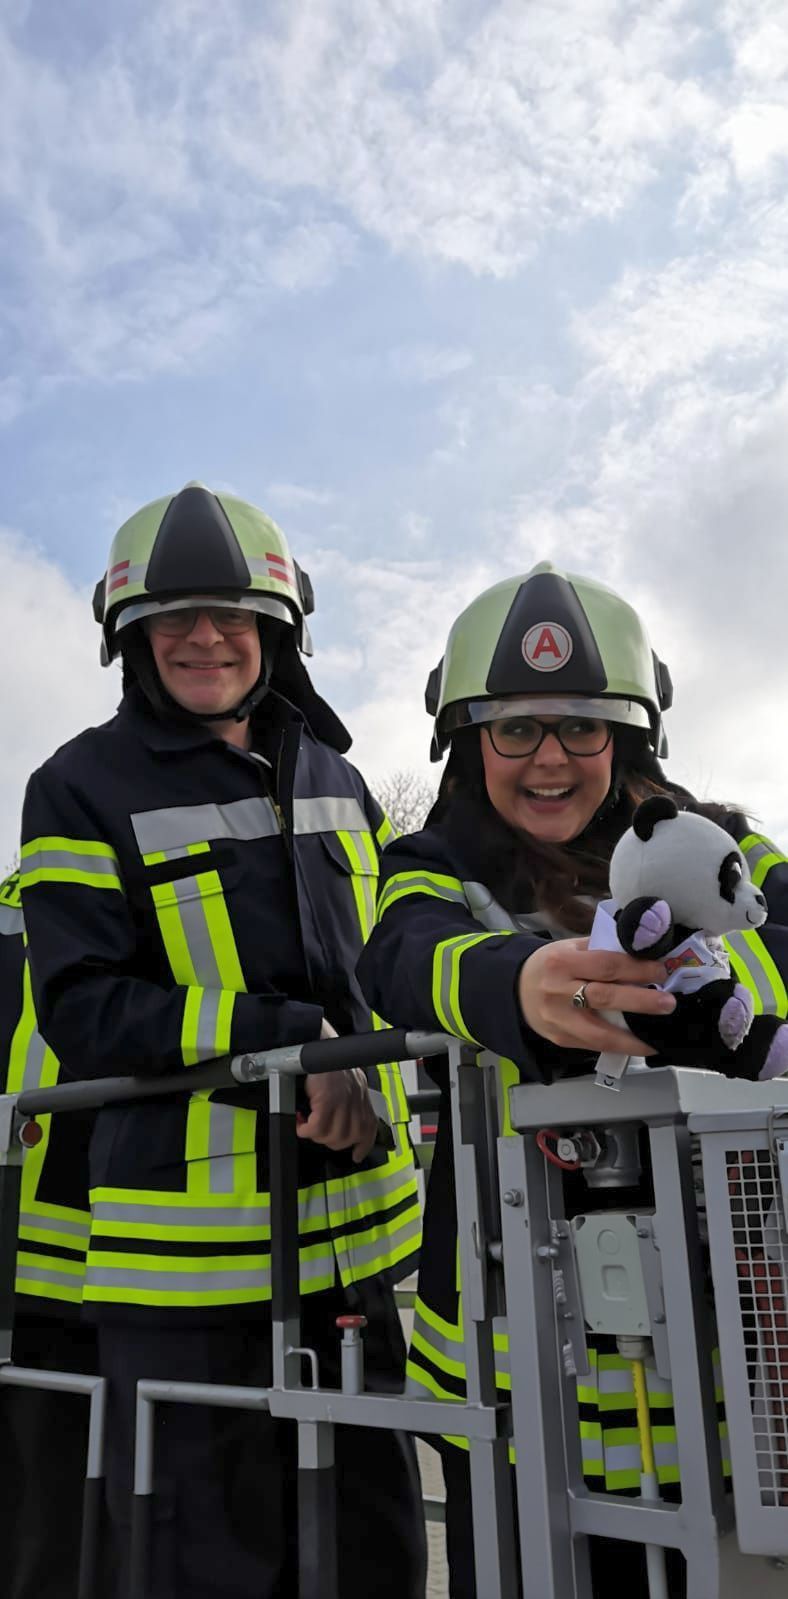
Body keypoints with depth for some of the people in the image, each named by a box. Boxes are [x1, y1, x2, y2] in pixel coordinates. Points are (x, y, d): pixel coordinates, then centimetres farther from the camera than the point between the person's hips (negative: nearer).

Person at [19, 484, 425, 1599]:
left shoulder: (333, 777, 12)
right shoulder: (82, 790, -4)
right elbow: (82, 1008, -12)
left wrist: (389, 1096, 9)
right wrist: (286, 1034, -22)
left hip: (357, 1230, 5)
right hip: (188, 1249, -5)